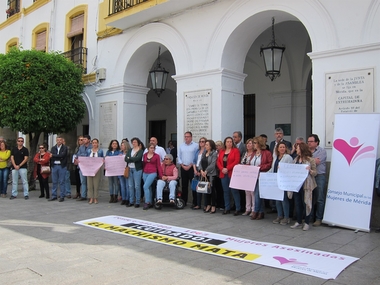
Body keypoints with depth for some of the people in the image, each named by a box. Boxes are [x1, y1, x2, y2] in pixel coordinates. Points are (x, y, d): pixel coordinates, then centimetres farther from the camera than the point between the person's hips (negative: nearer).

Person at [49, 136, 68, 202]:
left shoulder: (65, 148, -1)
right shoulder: (53, 148, 11)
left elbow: (62, 155, -15)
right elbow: (51, 157, 1)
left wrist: (53, 155, -8)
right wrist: (59, 157, -9)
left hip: (62, 166, -4)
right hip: (54, 166, 4)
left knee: (62, 182, 0)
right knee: (54, 182, 8)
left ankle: (62, 196, 6)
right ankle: (54, 196, 16)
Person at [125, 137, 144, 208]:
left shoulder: (140, 151, 0)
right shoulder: (130, 150, 15)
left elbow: (137, 158, -18)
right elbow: (126, 159, 2)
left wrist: (129, 158, -4)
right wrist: (133, 159, -10)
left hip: (137, 169, -5)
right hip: (130, 169, 5)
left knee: (137, 186, -5)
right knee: (130, 186, 6)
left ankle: (137, 202, 2)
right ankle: (131, 201, 14)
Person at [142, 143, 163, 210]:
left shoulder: (156, 156, -2)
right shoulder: (144, 155, 8)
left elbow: (158, 166, -1)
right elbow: (143, 164, 14)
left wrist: (161, 175, -5)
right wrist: (142, 173, 12)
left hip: (152, 173, -4)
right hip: (145, 173, 4)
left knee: (145, 186, -17)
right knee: (148, 188, 7)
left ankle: (147, 202, -10)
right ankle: (150, 203, 15)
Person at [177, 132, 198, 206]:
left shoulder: (195, 145, -3)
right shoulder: (181, 146, 12)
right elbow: (179, 157, 12)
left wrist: (190, 165, -11)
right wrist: (182, 165, -1)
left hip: (192, 167, -4)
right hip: (183, 167, 4)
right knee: (184, 185, 8)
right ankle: (183, 201, 16)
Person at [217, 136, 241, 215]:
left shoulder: (236, 150, 0)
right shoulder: (221, 151, 16)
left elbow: (236, 161, -10)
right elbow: (218, 161, 10)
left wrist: (227, 169, -14)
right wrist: (222, 169, -8)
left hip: (232, 173, -5)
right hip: (223, 174, 5)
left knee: (234, 191, -6)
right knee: (226, 191, 9)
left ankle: (238, 209, 1)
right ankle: (227, 208, 18)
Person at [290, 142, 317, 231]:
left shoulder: (310, 160, -6)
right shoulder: (296, 159, 12)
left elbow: (315, 173, -6)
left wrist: (310, 170, -25)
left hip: (306, 185, -6)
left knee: (306, 204, 1)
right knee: (297, 204, 10)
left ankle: (306, 223, 12)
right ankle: (298, 222, 20)